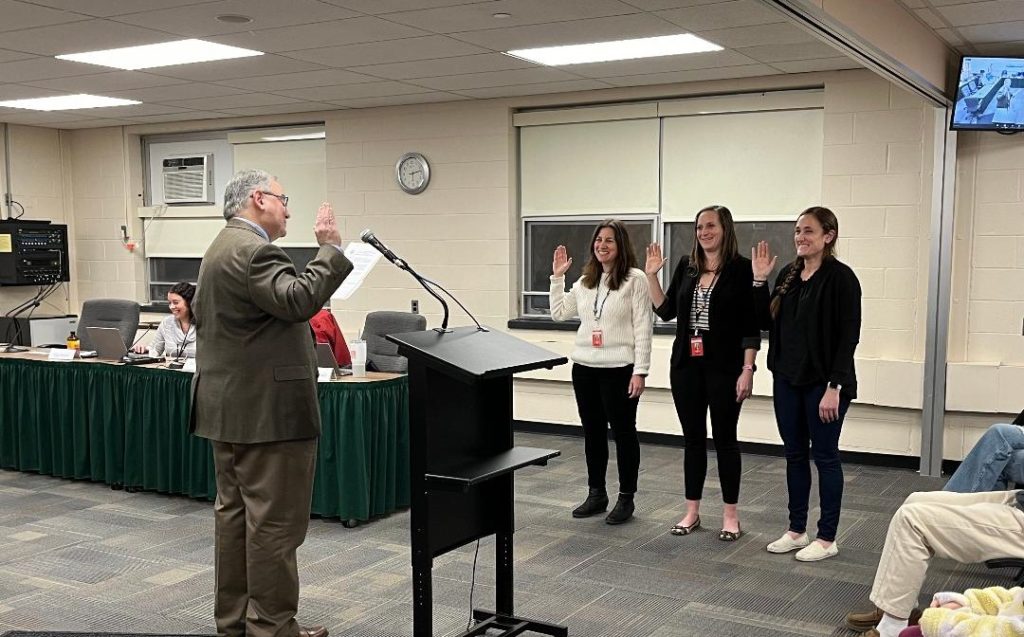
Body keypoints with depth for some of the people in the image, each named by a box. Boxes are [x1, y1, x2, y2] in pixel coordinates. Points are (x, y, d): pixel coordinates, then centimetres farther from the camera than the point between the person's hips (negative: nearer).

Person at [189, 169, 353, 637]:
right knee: (275, 521, -5)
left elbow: (202, 317, 26)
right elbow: (297, 300, -28)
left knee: (236, 511, 13)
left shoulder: (223, 247, 18)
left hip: (229, 405, 11)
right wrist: (330, 249, -23)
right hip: (266, 409, -11)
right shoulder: (252, 250, -17)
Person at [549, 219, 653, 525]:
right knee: (592, 432, 14)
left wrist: (640, 371, -15)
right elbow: (558, 313, 20)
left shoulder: (635, 279, -8)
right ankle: (596, 493, 26)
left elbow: (643, 327, -11)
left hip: (619, 370, -6)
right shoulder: (585, 281, 12)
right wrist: (557, 277, 13)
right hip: (584, 368, 6)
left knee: (623, 432, 4)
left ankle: (626, 498, 15)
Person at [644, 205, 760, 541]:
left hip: (724, 367, -5)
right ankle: (692, 511, 21)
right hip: (686, 365, 5)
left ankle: (730, 515, 16)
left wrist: (747, 369, -13)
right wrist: (651, 276, 3)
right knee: (693, 438, 11)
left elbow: (751, 325, -9)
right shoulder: (686, 267, 7)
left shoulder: (741, 268, -7)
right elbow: (666, 311, 12)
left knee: (725, 439, 4)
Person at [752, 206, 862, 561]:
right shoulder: (788, 275, 8)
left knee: (825, 456, 3)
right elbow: (766, 323, 11)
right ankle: (796, 530, 25)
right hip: (787, 379, 7)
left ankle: (827, 538, 14)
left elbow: (849, 336, -15)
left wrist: (834, 387, -19)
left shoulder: (841, 278, -12)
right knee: (795, 455, 13)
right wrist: (759, 281, 1)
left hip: (823, 382, -7)